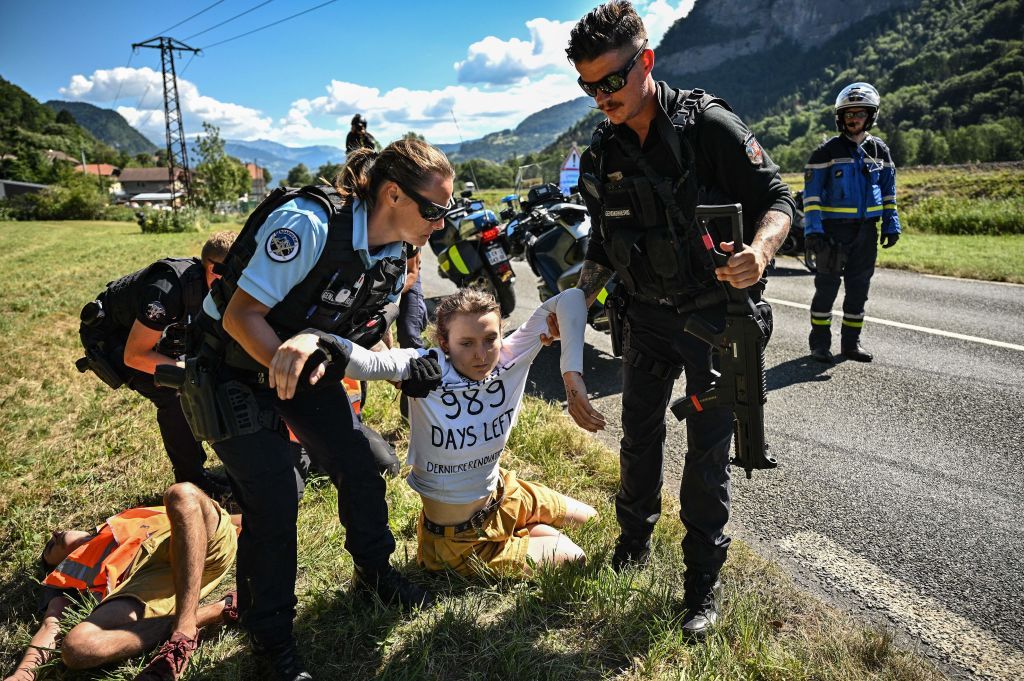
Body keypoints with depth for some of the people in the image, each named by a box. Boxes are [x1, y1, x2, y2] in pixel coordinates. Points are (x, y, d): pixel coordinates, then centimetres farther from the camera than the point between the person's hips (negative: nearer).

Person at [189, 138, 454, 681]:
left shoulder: (392, 259, -6)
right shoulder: (307, 224, -31)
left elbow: (368, 336, 7)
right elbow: (241, 316, -28)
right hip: (234, 364, -7)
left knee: (359, 467, 5)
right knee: (273, 499, -8)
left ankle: (374, 571, 32)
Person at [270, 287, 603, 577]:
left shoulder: (512, 359, -20)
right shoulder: (425, 370, -30)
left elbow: (569, 299, -20)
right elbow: (365, 361, -48)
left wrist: (572, 378, -29)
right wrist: (312, 338, -69)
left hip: (501, 496, 5)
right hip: (458, 538, -5)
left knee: (588, 518, 26)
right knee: (572, 556, 7)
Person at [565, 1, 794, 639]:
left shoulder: (708, 124, -15)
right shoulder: (601, 155, 1)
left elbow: (777, 198, -13)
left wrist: (759, 252, -35)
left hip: (714, 315, -4)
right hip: (647, 316, 5)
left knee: (708, 449, 2)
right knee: (640, 431, 15)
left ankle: (704, 581, 19)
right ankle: (635, 538, 38)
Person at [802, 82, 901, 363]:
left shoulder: (880, 150, 11)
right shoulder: (827, 151, -3)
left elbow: (888, 191, 17)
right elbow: (811, 192, -7)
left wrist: (891, 225, 10)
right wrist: (812, 230, -15)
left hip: (866, 229, 4)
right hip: (833, 228, -4)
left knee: (859, 286, 7)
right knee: (827, 285, -3)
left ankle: (851, 341, 16)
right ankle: (819, 342, 7)